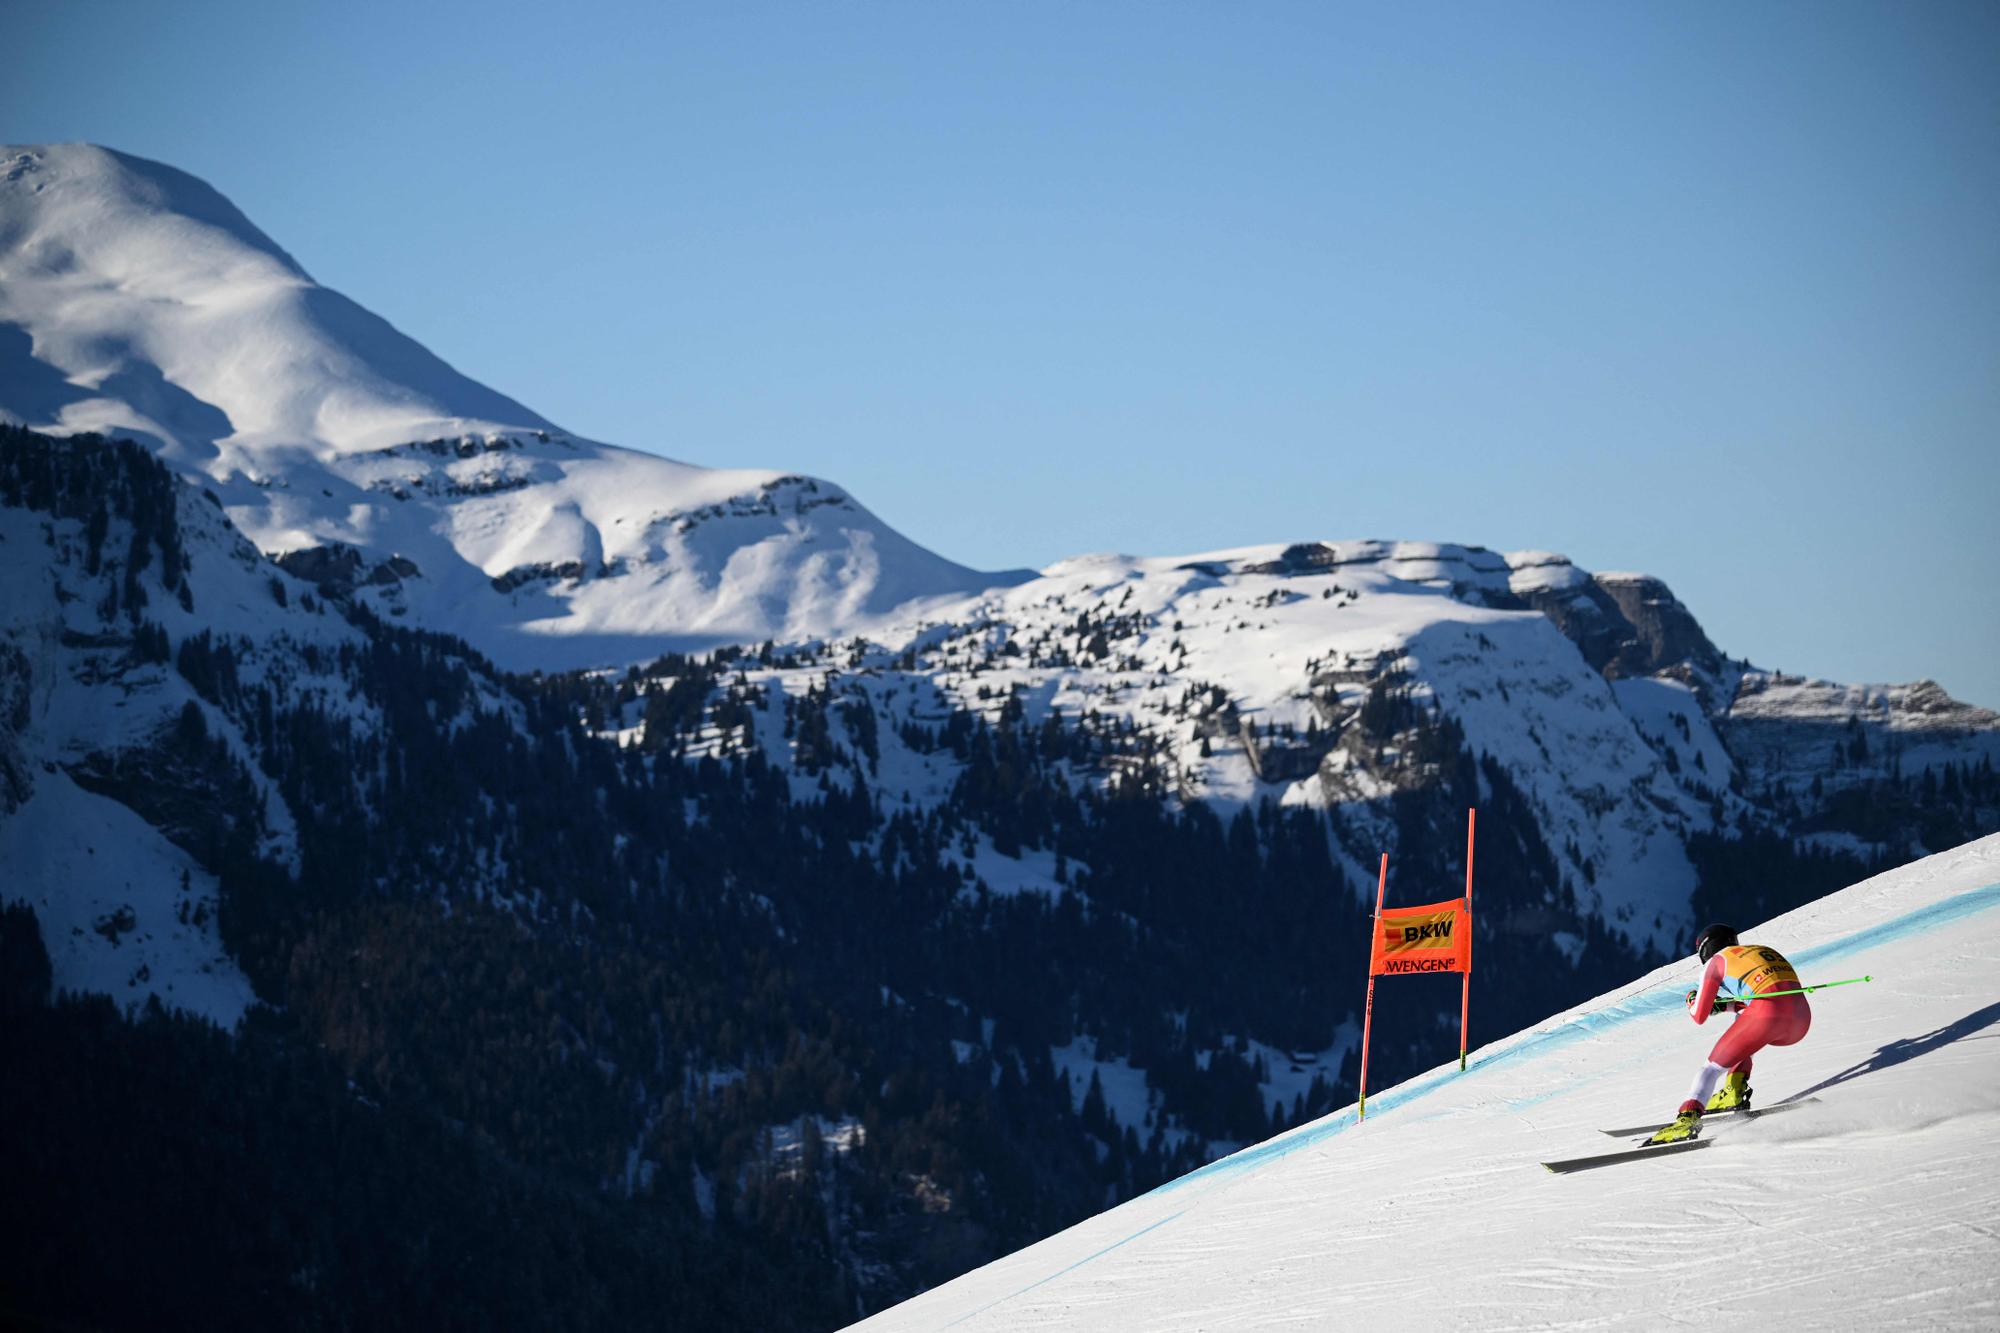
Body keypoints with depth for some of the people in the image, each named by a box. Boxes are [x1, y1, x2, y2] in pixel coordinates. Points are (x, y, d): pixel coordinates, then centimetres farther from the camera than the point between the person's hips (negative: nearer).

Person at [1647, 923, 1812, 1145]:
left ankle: (1688, 1118, -16)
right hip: (1801, 1020, 6)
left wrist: (1692, 1002, 37)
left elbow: (1700, 1016, 16)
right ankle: (1734, 1095, 21)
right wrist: (1724, 1005, 40)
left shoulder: (1716, 962, 16)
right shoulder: (1764, 951, 34)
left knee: (1714, 1065, 5)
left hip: (1767, 1016, -6)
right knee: (1742, 1026, 34)